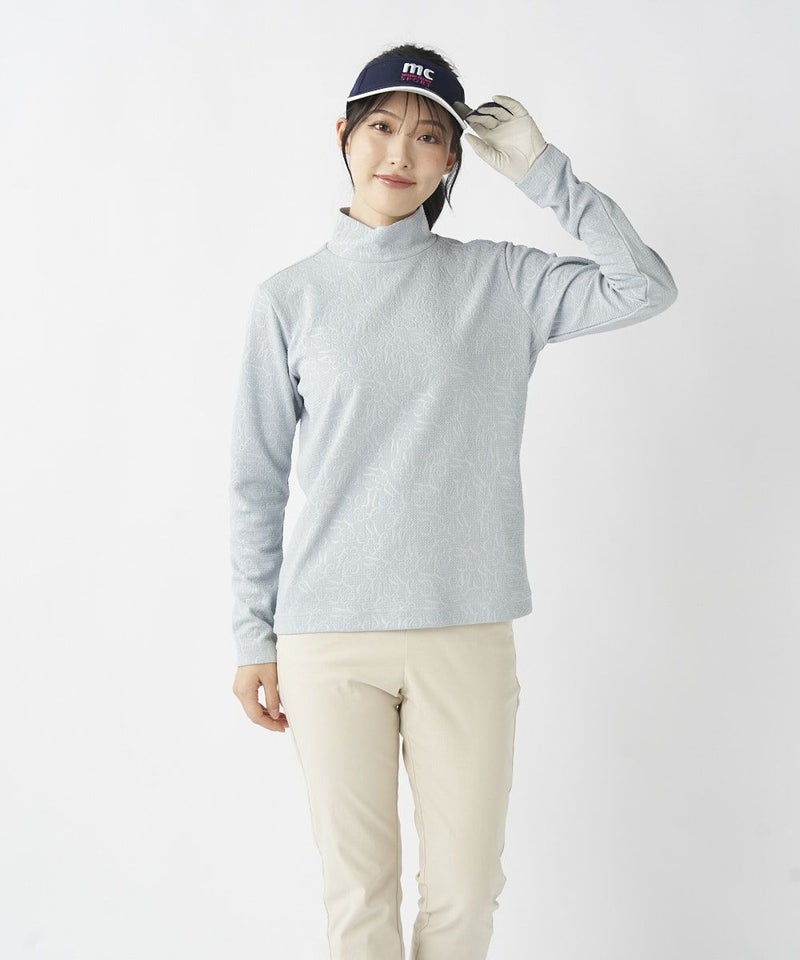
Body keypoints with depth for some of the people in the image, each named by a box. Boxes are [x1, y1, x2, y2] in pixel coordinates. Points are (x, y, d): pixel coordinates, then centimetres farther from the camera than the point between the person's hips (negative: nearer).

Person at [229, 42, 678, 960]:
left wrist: (540, 169, -5)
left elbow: (645, 288, -6)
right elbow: (257, 480, 6)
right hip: (328, 641, 0)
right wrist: (253, 640, 4)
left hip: (467, 633, 1)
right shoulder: (289, 298, 4)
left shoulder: (498, 280, 6)